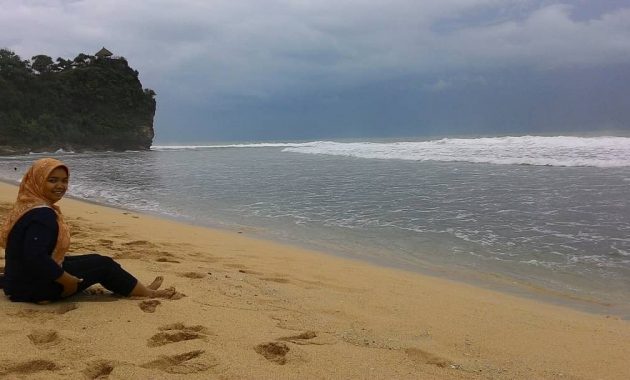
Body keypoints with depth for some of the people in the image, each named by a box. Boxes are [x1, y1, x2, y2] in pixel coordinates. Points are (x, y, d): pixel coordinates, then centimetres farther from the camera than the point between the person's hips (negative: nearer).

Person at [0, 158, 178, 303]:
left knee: (95, 259, 19)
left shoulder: (29, 206, 6)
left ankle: (142, 289, 27)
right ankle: (149, 294, 17)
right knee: (104, 264, 0)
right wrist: (69, 281, -21)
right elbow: (36, 258, -33)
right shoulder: (43, 215, -26)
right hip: (36, 286, -10)